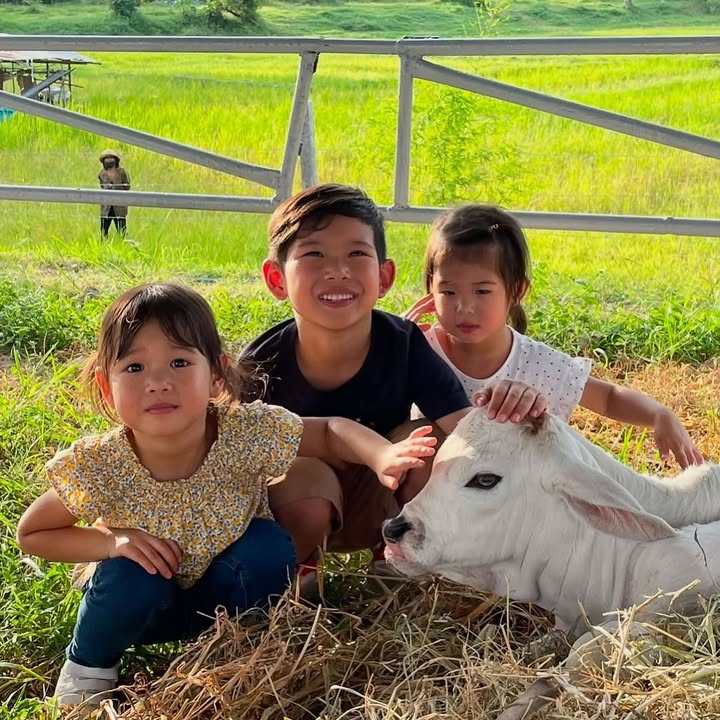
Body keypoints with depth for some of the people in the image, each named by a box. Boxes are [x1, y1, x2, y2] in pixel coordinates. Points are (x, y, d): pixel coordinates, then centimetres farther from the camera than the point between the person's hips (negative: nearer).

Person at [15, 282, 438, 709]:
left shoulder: (246, 433, -30)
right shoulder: (99, 466, -29)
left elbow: (330, 431, -16)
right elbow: (32, 534, -13)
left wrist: (383, 455, -39)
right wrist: (112, 540, -31)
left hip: (221, 595, 1)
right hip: (141, 602, 0)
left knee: (270, 547, -26)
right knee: (131, 577, -31)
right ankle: (88, 664, 2)